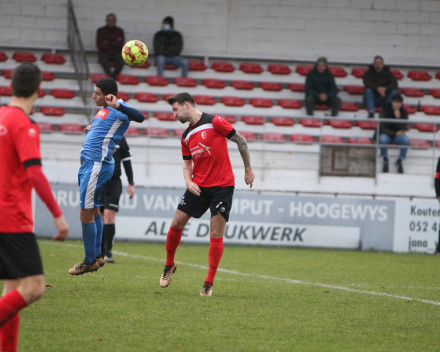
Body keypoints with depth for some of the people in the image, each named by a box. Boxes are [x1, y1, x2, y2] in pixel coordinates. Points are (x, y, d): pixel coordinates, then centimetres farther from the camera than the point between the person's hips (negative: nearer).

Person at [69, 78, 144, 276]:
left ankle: (89, 261, 1)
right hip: (89, 163, 10)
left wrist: (117, 105, -42)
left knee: (86, 213, -7)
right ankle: (97, 256, 23)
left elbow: (139, 117, -33)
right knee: (93, 210, 15)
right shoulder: (104, 110, 16)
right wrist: (91, 130, 19)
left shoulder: (118, 109, -13)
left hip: (97, 165, -10)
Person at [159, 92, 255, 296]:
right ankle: (169, 265, 25)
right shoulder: (186, 136, 11)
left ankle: (209, 283, -2)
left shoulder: (214, 122, -9)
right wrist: (189, 181, -3)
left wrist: (248, 169, 0)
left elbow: (240, 140, -4)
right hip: (199, 187, 6)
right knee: (176, 224, 1)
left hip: (222, 186, -6)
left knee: (216, 234, -7)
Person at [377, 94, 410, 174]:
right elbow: (383, 128, -13)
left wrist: (398, 117, -28)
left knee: (406, 140, -33)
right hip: (386, 134, -2)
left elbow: (403, 128, -15)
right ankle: (385, 160, -15)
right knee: (383, 139, -39)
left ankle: (400, 161, -12)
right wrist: (395, 133, -18)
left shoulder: (403, 113, -4)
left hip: (398, 135, 2)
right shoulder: (385, 110, -10)